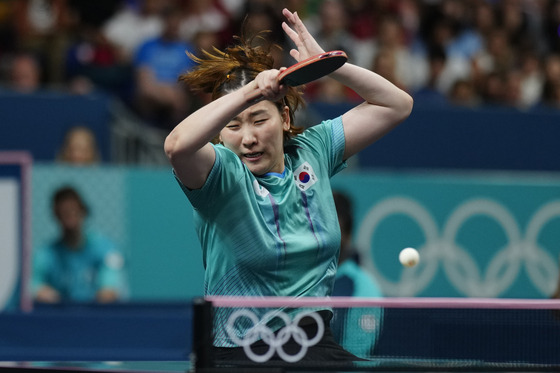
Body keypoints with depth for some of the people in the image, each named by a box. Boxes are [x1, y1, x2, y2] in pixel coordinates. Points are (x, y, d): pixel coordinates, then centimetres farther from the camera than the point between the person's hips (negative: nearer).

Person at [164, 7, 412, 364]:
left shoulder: (312, 150, 8)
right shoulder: (221, 172, -7)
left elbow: (397, 104, 12)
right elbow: (177, 146, -31)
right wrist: (249, 91, -29)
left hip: (318, 343, 3)